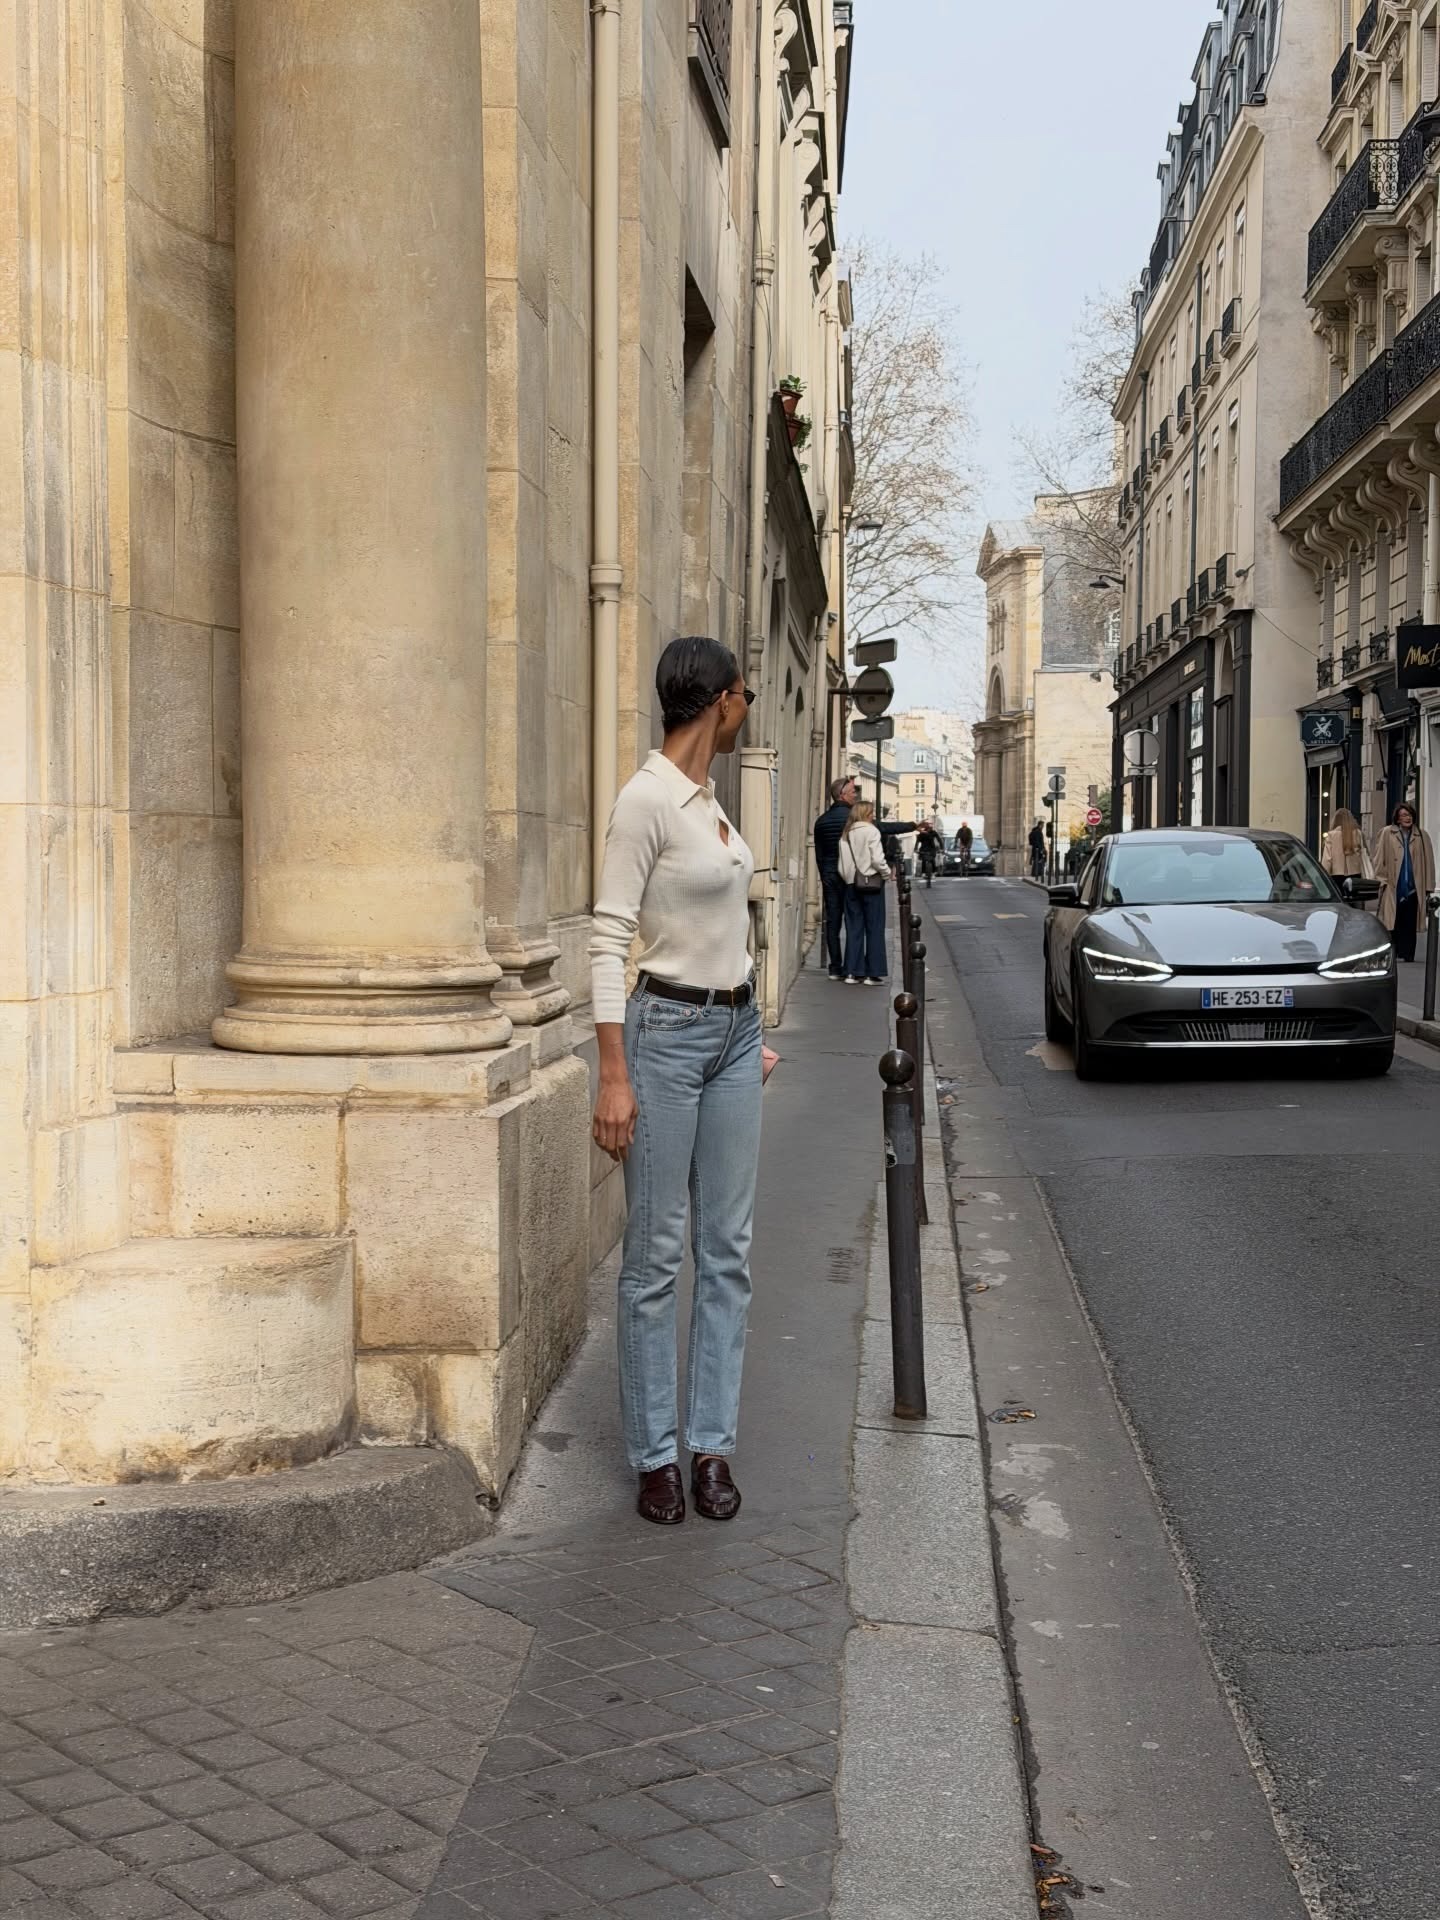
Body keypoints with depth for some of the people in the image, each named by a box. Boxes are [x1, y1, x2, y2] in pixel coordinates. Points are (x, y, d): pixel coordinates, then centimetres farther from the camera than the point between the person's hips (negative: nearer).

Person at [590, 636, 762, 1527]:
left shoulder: (709, 799, 11)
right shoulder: (646, 800, -14)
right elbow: (609, 941, -16)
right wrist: (615, 1078, -20)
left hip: (734, 1032, 8)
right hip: (666, 1033, -8)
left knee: (729, 1250, 9)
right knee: (658, 1255, 1)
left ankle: (712, 1444, 17)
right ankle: (655, 1454, 12)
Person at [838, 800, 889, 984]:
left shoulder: (846, 834, 7)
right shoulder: (870, 831, -9)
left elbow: (842, 865, 4)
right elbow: (877, 859, -16)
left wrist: (849, 879, 14)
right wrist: (887, 873, 0)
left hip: (852, 884, 5)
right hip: (871, 882, -5)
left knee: (854, 928, 9)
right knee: (875, 928, 0)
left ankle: (853, 972, 8)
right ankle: (873, 973, -1)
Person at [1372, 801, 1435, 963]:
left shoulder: (1422, 836, 8)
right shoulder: (1387, 833, 3)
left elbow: (1428, 861, 8)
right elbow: (1379, 858, 4)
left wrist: (1428, 887, 4)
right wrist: (1383, 879, -3)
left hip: (1413, 887, 2)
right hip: (1393, 887, -2)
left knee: (1409, 924, 2)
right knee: (1393, 921, -1)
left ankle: (1407, 954, 7)